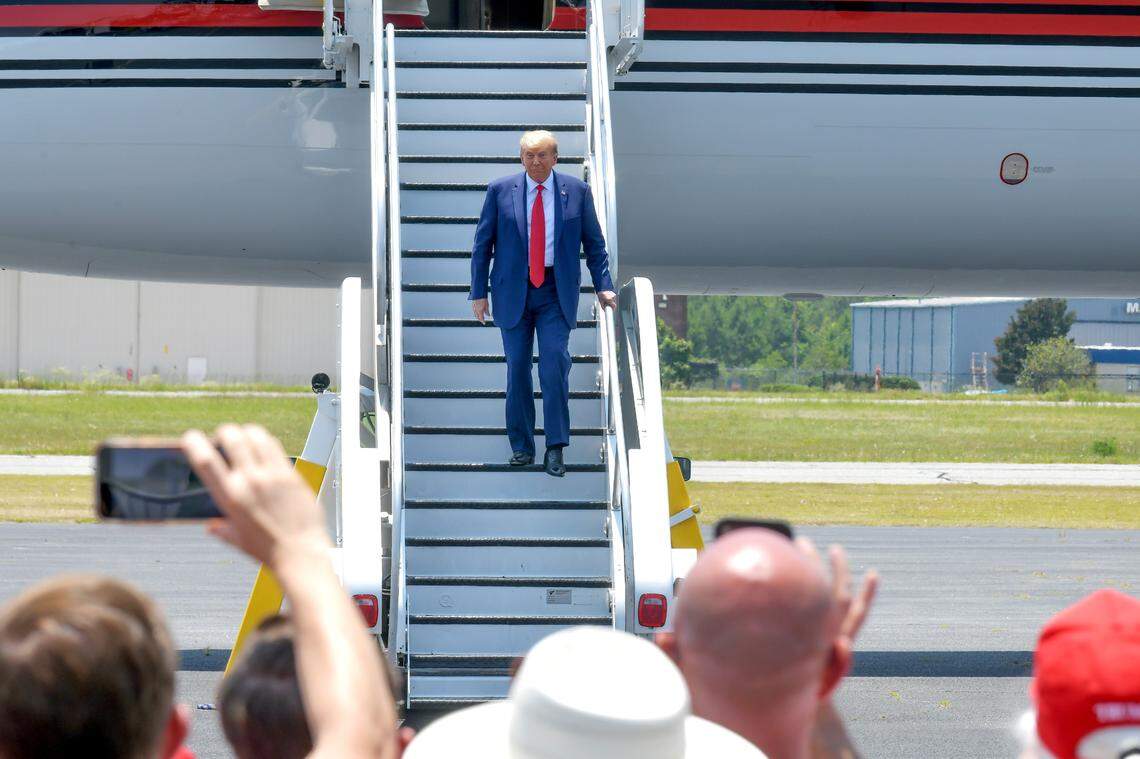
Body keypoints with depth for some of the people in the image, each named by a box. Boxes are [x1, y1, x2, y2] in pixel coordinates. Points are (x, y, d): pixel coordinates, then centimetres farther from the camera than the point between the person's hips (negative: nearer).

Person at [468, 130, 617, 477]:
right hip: (513, 291, 1)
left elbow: (594, 243, 7)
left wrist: (603, 286, -2)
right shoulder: (500, 191, 1)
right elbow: (482, 244, 5)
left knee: (555, 362, -13)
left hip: (557, 292, -1)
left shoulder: (577, 191, 2)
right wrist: (479, 292, 1)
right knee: (517, 366, 4)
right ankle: (521, 446, 15)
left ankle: (555, 448, -9)